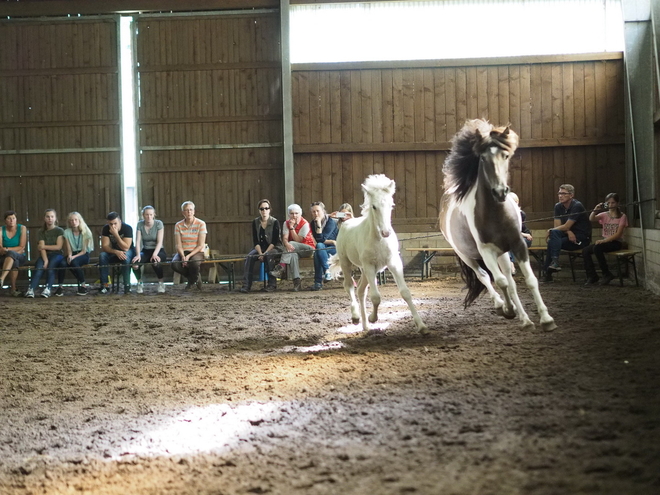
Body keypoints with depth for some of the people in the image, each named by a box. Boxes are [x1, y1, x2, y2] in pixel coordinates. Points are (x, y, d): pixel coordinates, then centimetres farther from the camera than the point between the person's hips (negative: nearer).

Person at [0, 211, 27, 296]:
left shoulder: (22, 228, -1)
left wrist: (7, 249, -18)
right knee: (15, 262, -37)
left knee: (11, 254, -38)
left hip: (20, 257, -1)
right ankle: (13, 288, -30)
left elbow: (22, 247, -6)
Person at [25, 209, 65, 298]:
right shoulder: (41, 232, 12)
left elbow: (58, 247, -4)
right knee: (38, 268, -30)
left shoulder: (59, 231, 7)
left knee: (51, 267, -35)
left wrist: (44, 246, -1)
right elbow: (42, 248, -2)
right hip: (44, 255, 2)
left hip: (56, 255, -2)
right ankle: (31, 289, -45)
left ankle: (48, 289, -44)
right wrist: (45, 260, -18)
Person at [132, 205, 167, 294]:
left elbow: (160, 242, -14)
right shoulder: (140, 224, 0)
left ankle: (161, 282, -13)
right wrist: (138, 255, -23)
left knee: (155, 262, -38)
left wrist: (155, 254, -30)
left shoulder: (159, 224, -8)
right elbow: (137, 241, -6)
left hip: (158, 251, -3)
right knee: (134, 262, -30)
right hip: (145, 251, 3)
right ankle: (140, 283, -3)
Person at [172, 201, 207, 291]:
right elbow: (178, 245, -3)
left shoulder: (201, 224, -6)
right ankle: (194, 278, 2)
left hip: (197, 252, -3)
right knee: (174, 264, -29)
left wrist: (189, 256, -21)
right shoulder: (178, 225, 1)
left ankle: (193, 280, 0)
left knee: (194, 262, -38)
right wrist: (183, 256, -22)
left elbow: (200, 245, -10)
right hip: (183, 252, 3)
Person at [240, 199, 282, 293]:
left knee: (269, 256, -36)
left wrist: (265, 253, -22)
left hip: (274, 247, -3)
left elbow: (274, 241, -13)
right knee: (250, 256, -25)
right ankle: (246, 285, -29)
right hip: (260, 247, 4)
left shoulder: (275, 222, -8)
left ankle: (272, 284, -27)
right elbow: (255, 241, -1)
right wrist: (260, 253, -17)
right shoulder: (255, 222, 2)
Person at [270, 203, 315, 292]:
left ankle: (281, 267, -37)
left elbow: (298, 240, -16)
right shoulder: (286, 223, 5)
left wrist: (292, 227, -21)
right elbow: (284, 238, -9)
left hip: (308, 249, -3)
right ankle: (297, 282, -41)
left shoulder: (305, 224, -11)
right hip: (294, 249, 3)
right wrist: (287, 244, -33)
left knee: (292, 244, -32)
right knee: (293, 255, -34)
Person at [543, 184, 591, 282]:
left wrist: (550, 231, -11)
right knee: (555, 233, -24)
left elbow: (566, 226, -19)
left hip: (582, 239, -6)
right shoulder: (558, 207, 6)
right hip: (570, 236, 6)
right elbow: (557, 226, -2)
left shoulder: (577, 206, -15)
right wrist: (568, 232, -20)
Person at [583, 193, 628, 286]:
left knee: (597, 248, -32)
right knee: (585, 251, -18)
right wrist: (595, 210, -25)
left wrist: (604, 240, -22)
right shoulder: (604, 215, 10)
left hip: (616, 242, -5)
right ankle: (592, 276, -9)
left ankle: (607, 274, -18)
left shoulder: (622, 216, -3)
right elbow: (591, 219, -8)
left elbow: (618, 234, -12)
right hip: (605, 241, 5)